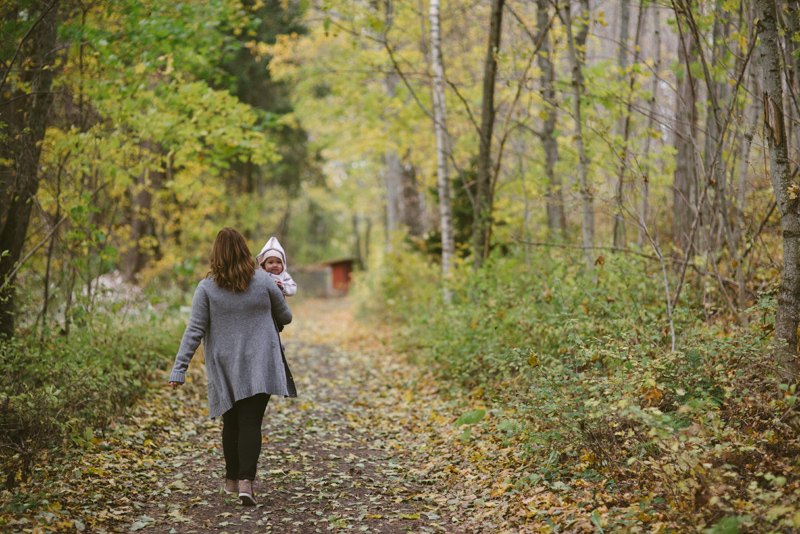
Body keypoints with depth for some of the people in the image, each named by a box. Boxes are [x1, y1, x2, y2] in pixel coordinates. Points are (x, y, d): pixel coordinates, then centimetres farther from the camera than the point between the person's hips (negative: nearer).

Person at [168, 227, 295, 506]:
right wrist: (267, 322, 34)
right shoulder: (263, 281, -2)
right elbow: (285, 317, 11)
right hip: (259, 366, -1)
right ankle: (246, 480, -17)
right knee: (251, 423, -3)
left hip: (224, 368, 1)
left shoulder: (207, 288, -5)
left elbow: (194, 331, -8)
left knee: (231, 422, 15)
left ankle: (232, 480, 25)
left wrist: (179, 369, -6)